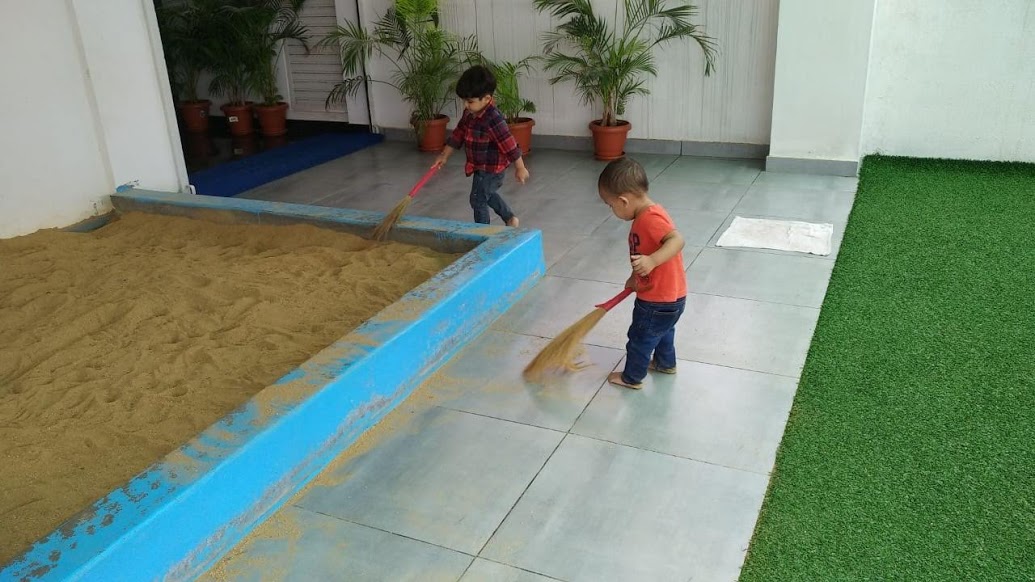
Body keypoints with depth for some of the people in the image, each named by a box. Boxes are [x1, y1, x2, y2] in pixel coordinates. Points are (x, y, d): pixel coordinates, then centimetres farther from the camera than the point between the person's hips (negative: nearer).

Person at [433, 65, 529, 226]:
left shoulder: (493, 120, -30)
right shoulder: (469, 114, -2)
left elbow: (509, 144, -26)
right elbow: (458, 134, 8)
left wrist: (520, 168, -21)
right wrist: (444, 155, 8)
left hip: (490, 169, -9)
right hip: (482, 167, 10)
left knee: (478, 200, 3)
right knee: (488, 194, 28)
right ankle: (510, 218, 41)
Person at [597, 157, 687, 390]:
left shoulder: (650, 219, -29)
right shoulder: (646, 214, 3)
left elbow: (676, 240, -42)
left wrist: (651, 261, -52)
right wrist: (636, 276, 24)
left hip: (658, 302, -9)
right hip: (670, 297, 9)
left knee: (640, 339, 13)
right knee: (662, 331, 32)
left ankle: (632, 378, 33)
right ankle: (665, 363, 54)